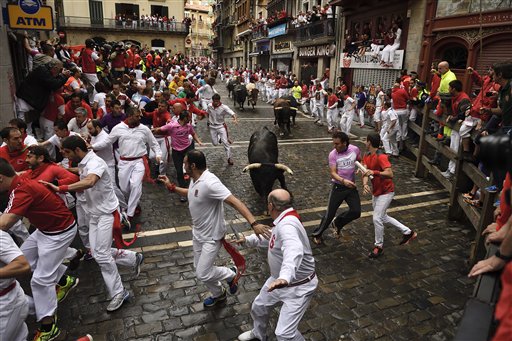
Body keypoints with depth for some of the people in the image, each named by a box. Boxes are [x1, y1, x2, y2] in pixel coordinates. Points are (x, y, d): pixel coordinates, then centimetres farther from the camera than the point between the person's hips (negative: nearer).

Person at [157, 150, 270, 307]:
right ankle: (218, 294, 45)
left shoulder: (209, 183, -33)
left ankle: (231, 275, 24)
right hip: (198, 233, 9)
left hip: (212, 237, -9)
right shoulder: (195, 180, -3)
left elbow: (235, 202, -38)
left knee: (202, 274, -4)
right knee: (200, 268, 20)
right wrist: (171, 187, 12)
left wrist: (254, 223, -48)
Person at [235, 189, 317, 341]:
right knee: (258, 307, 24)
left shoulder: (287, 225, -34)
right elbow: (271, 237, 20)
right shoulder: (284, 221, 0)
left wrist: (285, 277, -70)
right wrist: (248, 240, 21)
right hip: (279, 279, 10)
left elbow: (294, 252, -53)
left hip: (298, 287, -10)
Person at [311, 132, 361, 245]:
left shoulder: (355, 149, -6)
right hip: (338, 187, -3)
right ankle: (317, 234, 21)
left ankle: (337, 223, 20)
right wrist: (343, 181, -36)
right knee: (330, 213, 1)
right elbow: (333, 173, -18)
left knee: (356, 212, -7)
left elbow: (361, 161, 15)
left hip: (351, 186, 3)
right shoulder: (333, 154, -13)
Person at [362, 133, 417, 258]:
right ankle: (408, 232, 34)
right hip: (376, 192, 9)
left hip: (386, 192, -9)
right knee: (383, 217, 19)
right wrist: (365, 184, -28)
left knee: (377, 218, -10)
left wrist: (374, 172, -42)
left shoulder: (381, 157, -23)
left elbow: (390, 174, -33)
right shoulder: (366, 156, 1)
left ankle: (378, 247, 10)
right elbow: (366, 173, -10)